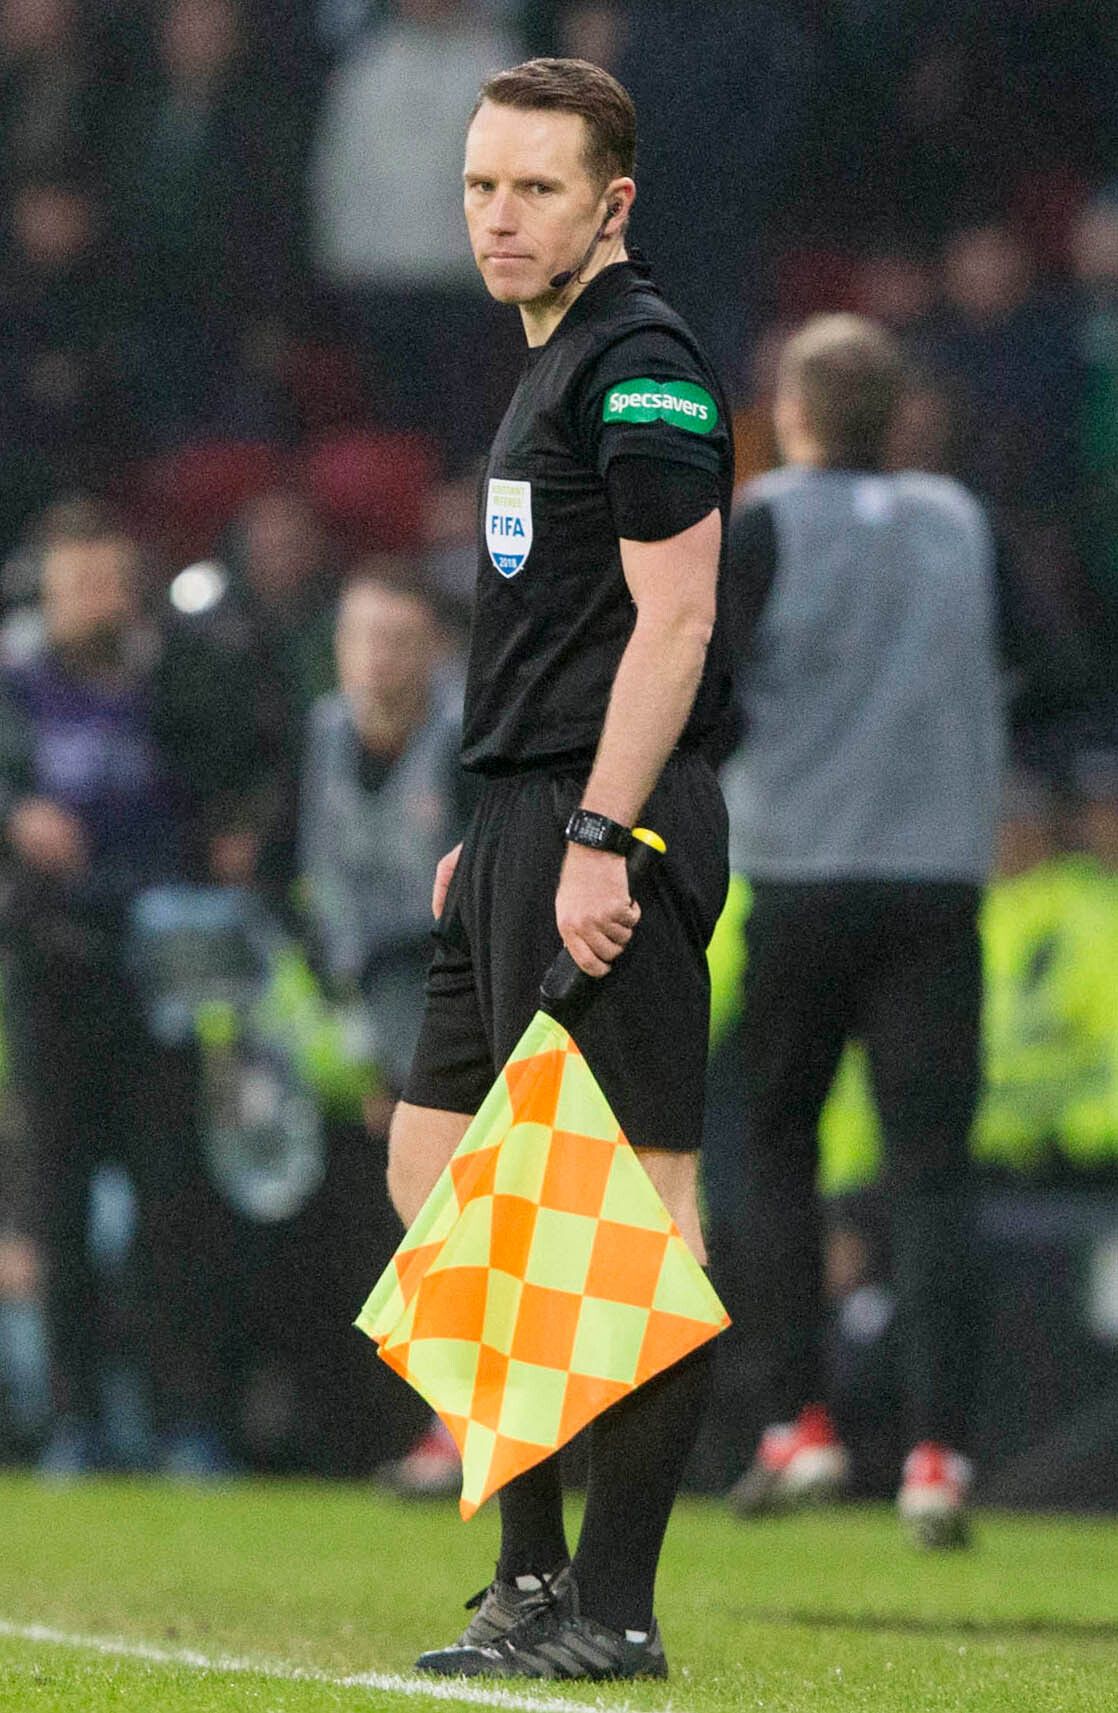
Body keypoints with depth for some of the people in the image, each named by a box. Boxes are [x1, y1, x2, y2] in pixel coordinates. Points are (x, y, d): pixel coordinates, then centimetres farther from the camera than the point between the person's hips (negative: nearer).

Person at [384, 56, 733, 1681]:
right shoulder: (557, 363, 19)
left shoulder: (644, 367, -12)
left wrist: (596, 843, -22)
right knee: (433, 1168, 13)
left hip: (610, 824, -11)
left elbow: (673, 620, -18)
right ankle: (534, 1562, 17)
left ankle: (610, 1607, -8)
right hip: (528, 821, 11)